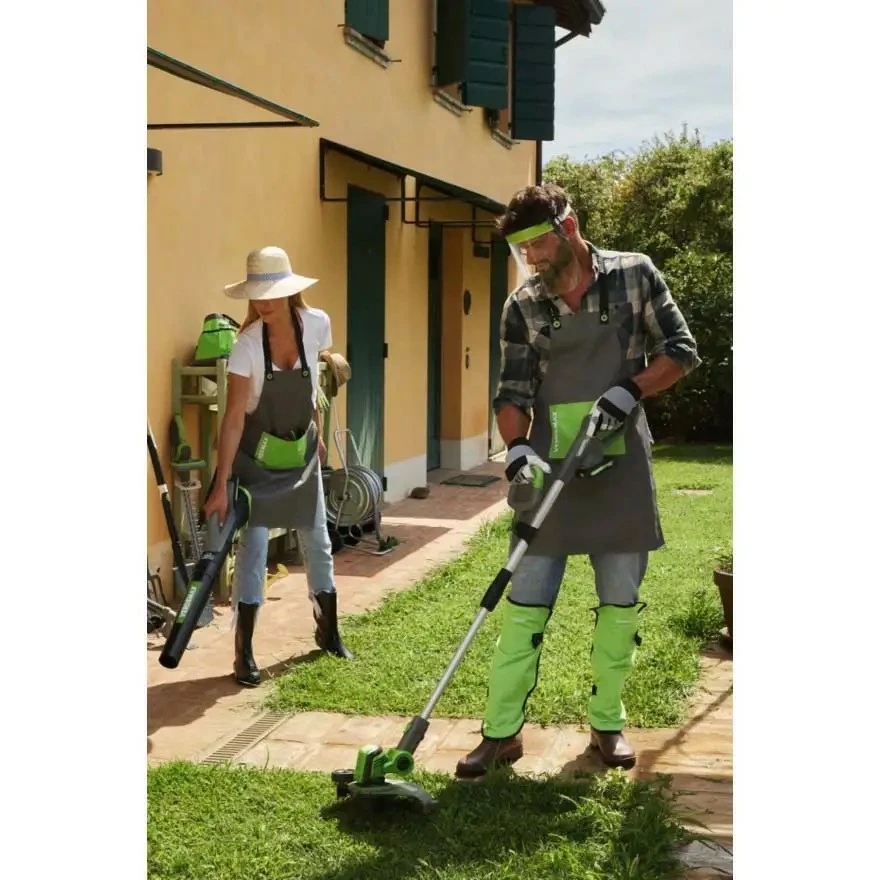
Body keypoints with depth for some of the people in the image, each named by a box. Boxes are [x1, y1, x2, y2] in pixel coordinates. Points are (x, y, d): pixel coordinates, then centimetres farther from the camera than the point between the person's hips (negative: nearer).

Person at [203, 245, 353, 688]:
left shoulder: (317, 324, -14)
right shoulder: (247, 346, -24)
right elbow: (233, 418, -26)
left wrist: (317, 433, 13)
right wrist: (221, 485, -29)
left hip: (302, 451, 4)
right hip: (257, 456, -4)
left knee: (318, 542, 12)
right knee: (253, 546, -7)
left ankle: (328, 631, 30)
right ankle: (244, 652, 0)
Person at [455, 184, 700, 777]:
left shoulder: (635, 276, -1)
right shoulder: (524, 306, 2)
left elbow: (681, 351, 0)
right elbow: (513, 392, 0)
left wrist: (626, 392, -15)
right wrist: (518, 448, -19)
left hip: (621, 466, 0)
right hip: (550, 467, 1)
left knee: (621, 605, 8)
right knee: (524, 605, -1)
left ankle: (607, 723, 24)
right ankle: (503, 731, 8)